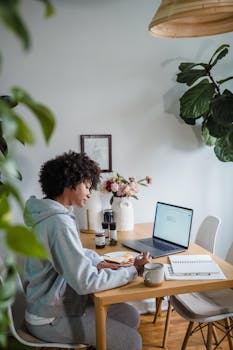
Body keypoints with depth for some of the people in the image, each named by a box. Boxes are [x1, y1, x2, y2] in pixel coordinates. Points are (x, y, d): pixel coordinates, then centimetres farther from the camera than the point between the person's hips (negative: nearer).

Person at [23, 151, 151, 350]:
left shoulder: (54, 213, 3)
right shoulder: (59, 223, -28)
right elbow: (86, 282, -28)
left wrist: (98, 262, -2)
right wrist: (133, 271, -18)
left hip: (58, 301, 9)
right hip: (51, 318, -9)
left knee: (131, 317, 11)